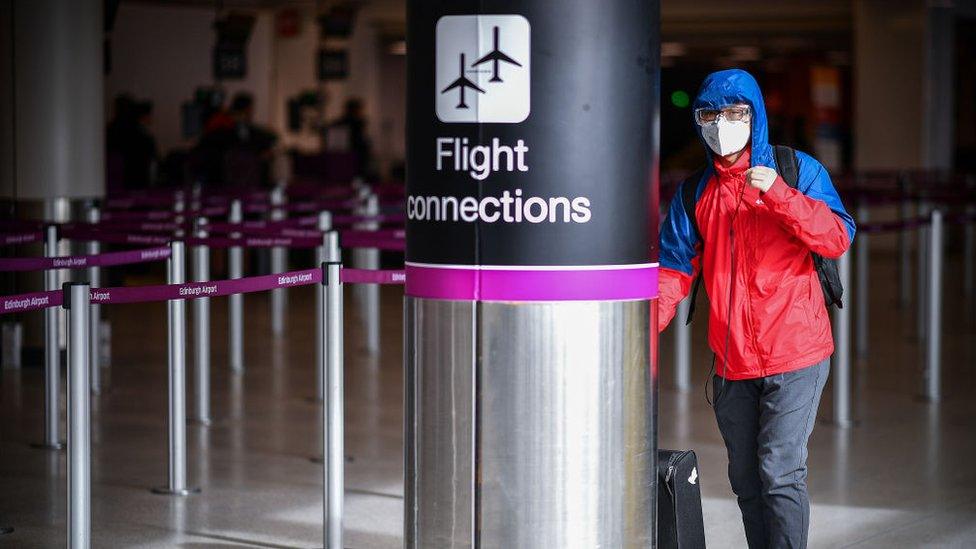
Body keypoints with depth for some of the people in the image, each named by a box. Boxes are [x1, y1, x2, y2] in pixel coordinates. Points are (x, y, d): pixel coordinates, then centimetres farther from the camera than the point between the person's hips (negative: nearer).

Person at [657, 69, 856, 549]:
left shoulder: (796, 170, 0)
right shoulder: (695, 193, 10)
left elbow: (839, 238, -11)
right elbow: (674, 270, 3)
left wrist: (777, 194, -24)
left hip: (794, 353, -4)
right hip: (731, 361, 5)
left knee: (780, 472, -12)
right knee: (746, 481, 10)